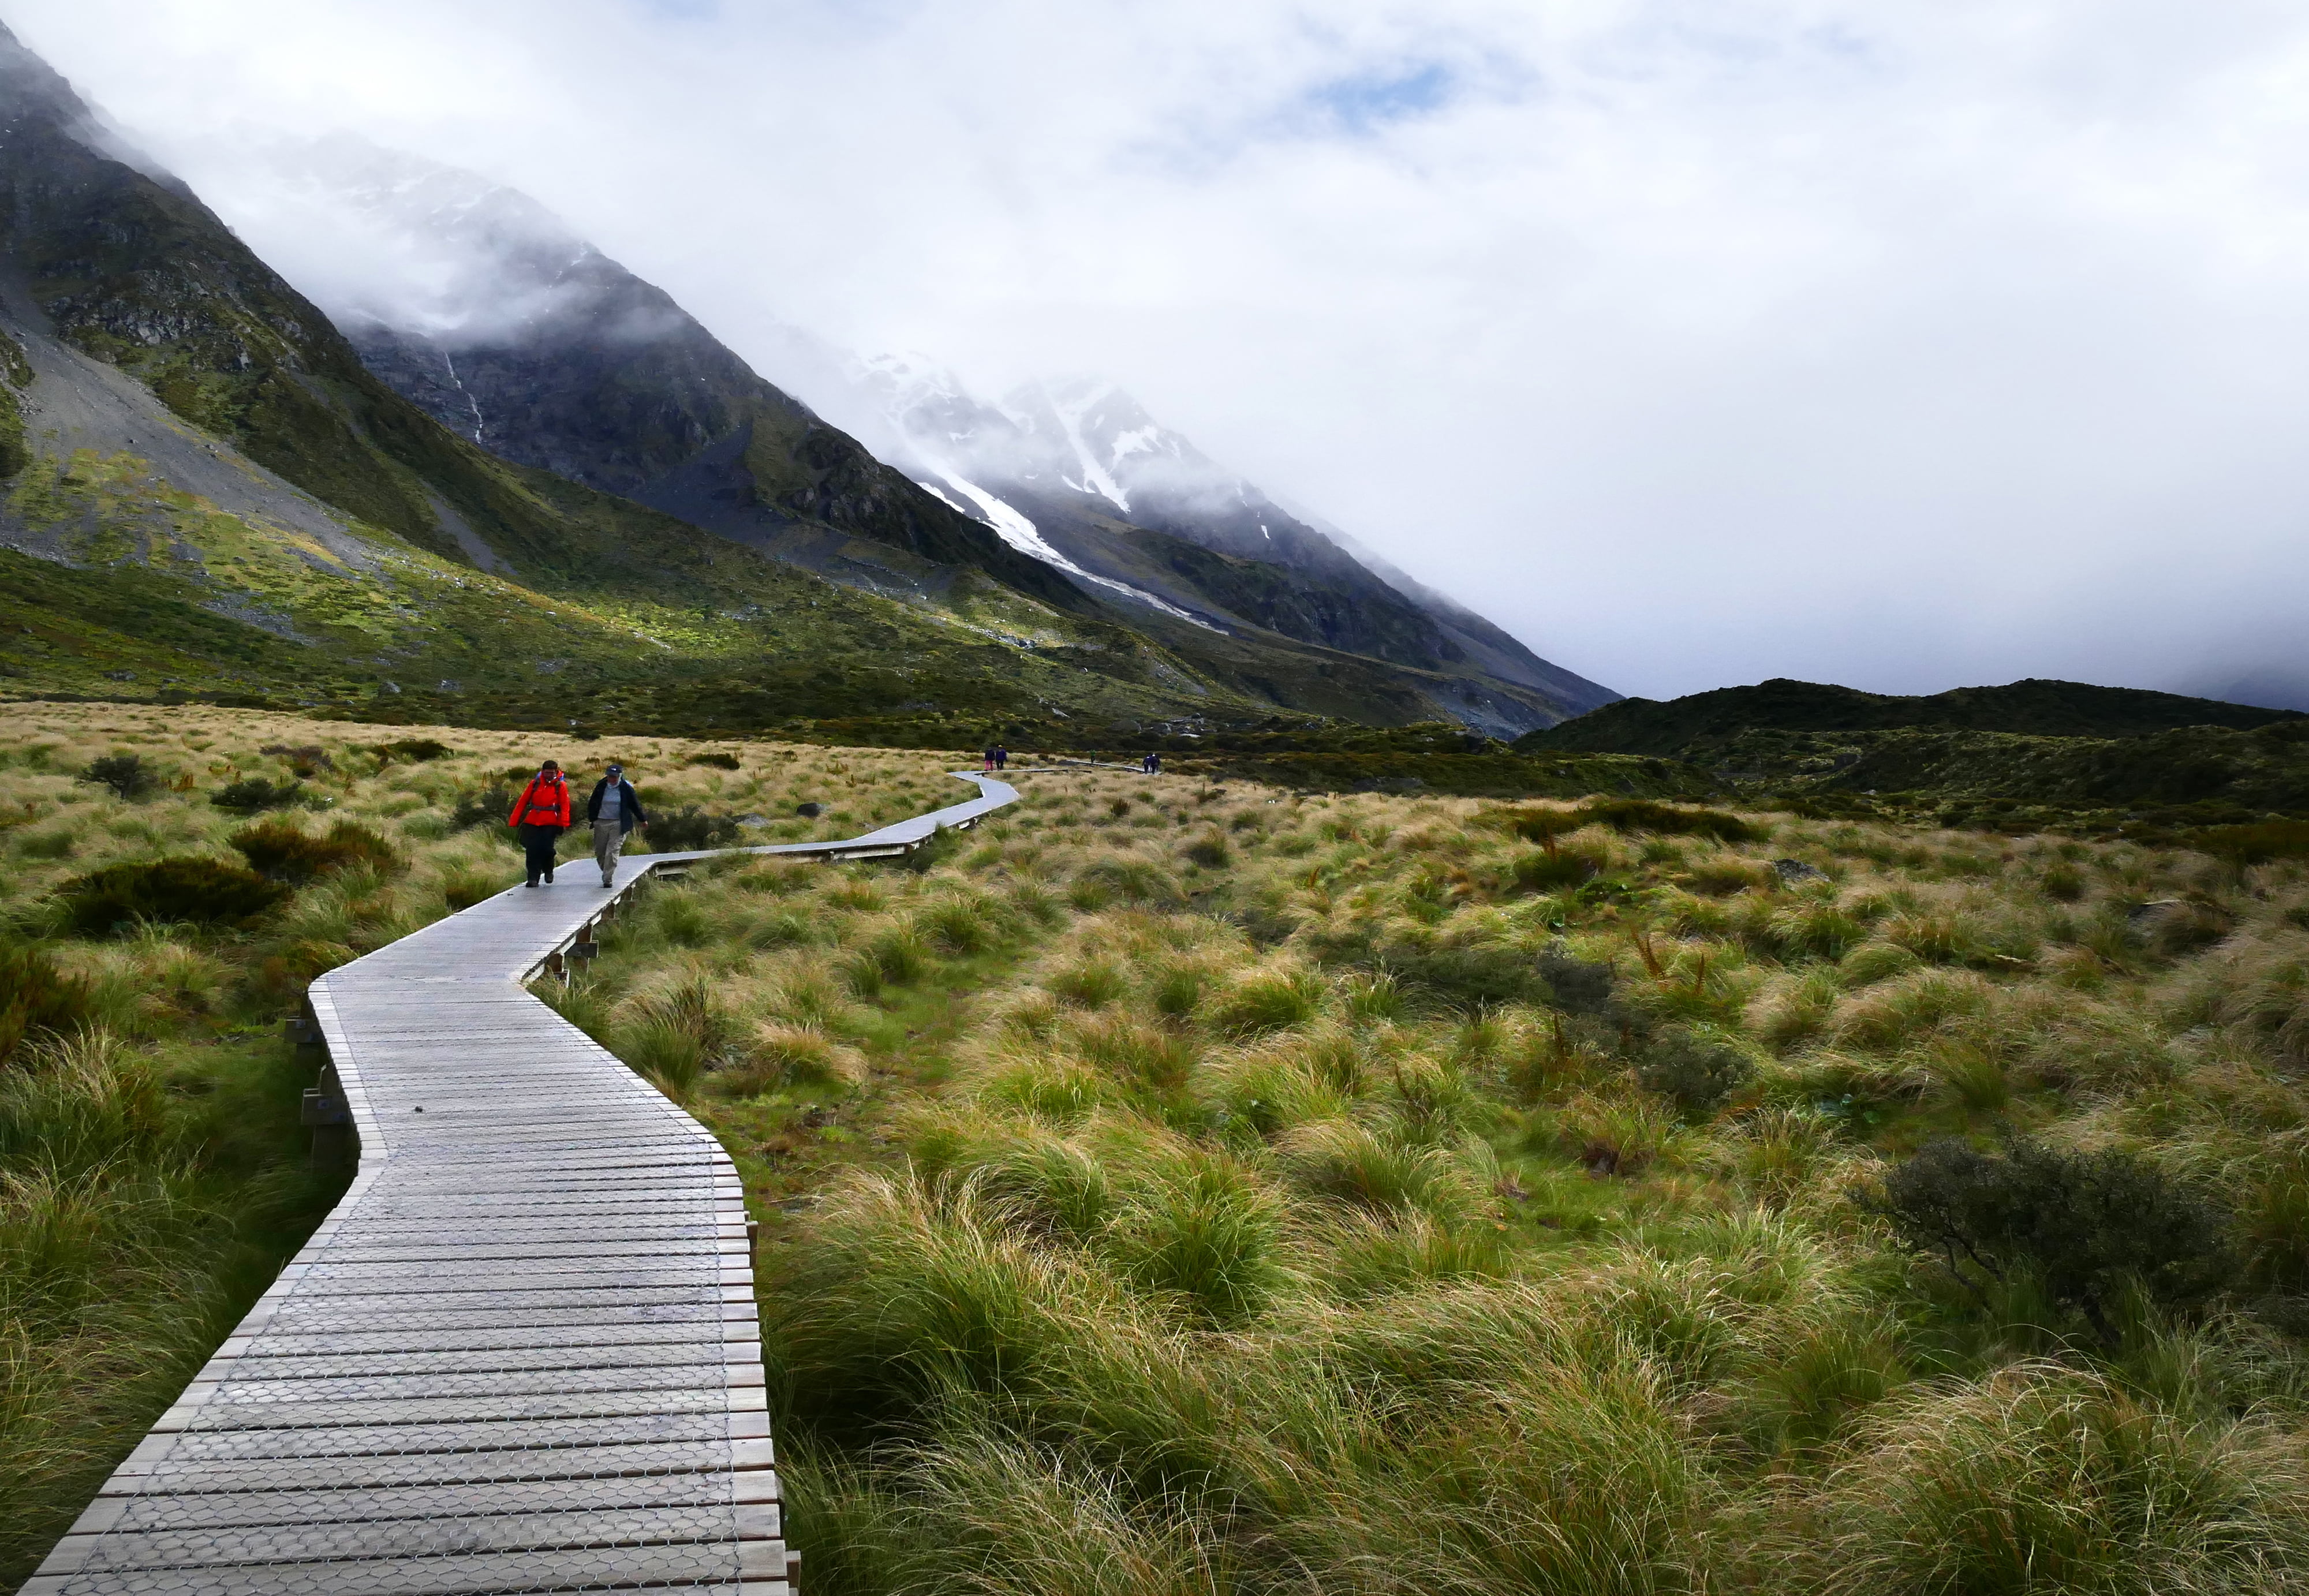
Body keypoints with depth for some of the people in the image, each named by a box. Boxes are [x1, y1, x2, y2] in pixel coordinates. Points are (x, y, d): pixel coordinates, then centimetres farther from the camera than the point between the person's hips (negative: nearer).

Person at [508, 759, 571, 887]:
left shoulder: (560, 785, 2)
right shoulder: (535, 783, 6)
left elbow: (565, 806, -3)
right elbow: (522, 802, 6)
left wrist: (563, 824, -14)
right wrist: (514, 822, 2)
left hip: (551, 824, -2)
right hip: (532, 822, 2)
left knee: (546, 849, -7)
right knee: (532, 850, -2)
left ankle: (548, 872, 21)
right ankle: (533, 878, 5)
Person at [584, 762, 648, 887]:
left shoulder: (626, 788, -2)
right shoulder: (601, 787, 3)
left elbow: (635, 805, 7)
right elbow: (592, 804, 12)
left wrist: (642, 819, 16)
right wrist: (592, 818, 8)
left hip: (618, 825, -3)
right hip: (601, 824, 3)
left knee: (612, 852, -11)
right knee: (599, 852, 8)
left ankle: (608, 879, -9)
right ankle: (607, 874, 28)